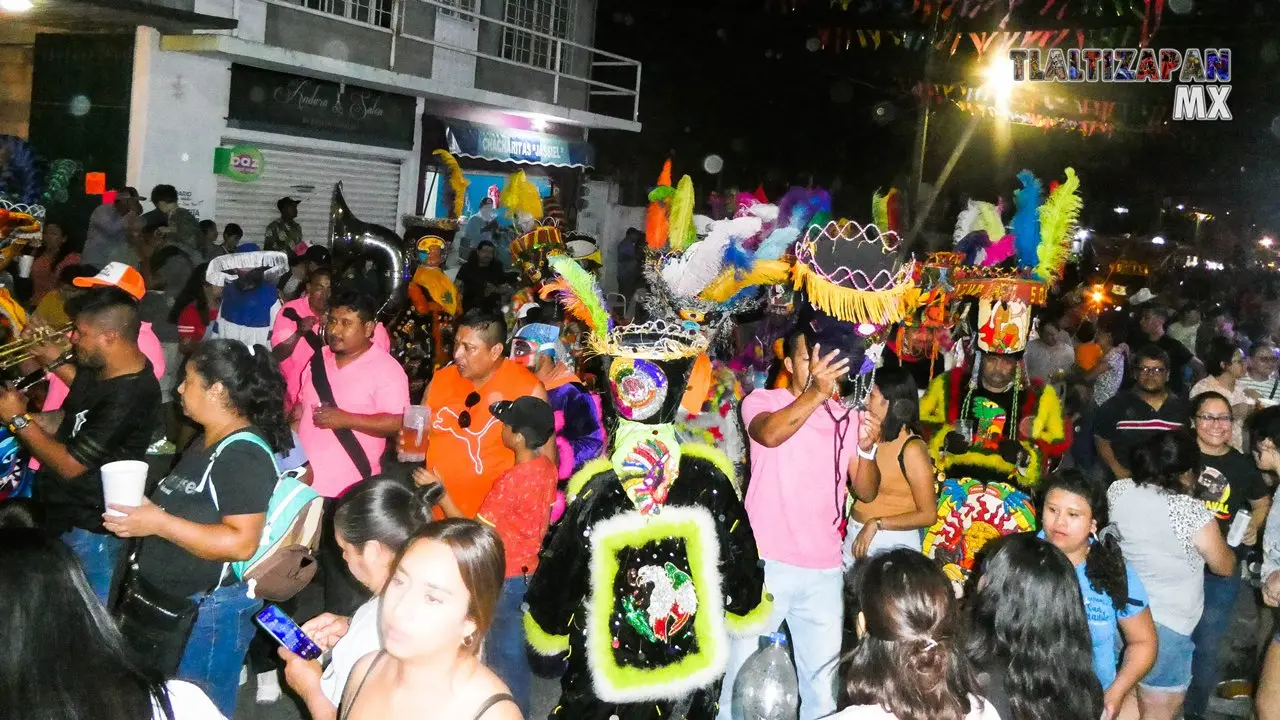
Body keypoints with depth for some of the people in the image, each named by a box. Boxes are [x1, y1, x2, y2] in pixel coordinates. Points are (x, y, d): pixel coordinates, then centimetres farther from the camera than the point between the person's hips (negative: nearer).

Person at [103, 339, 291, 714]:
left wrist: (158, 523, -28)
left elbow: (241, 543, -29)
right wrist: (140, 510, 10)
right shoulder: (206, 442, 10)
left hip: (209, 609, -10)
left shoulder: (244, 454, -22)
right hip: (167, 601, 10)